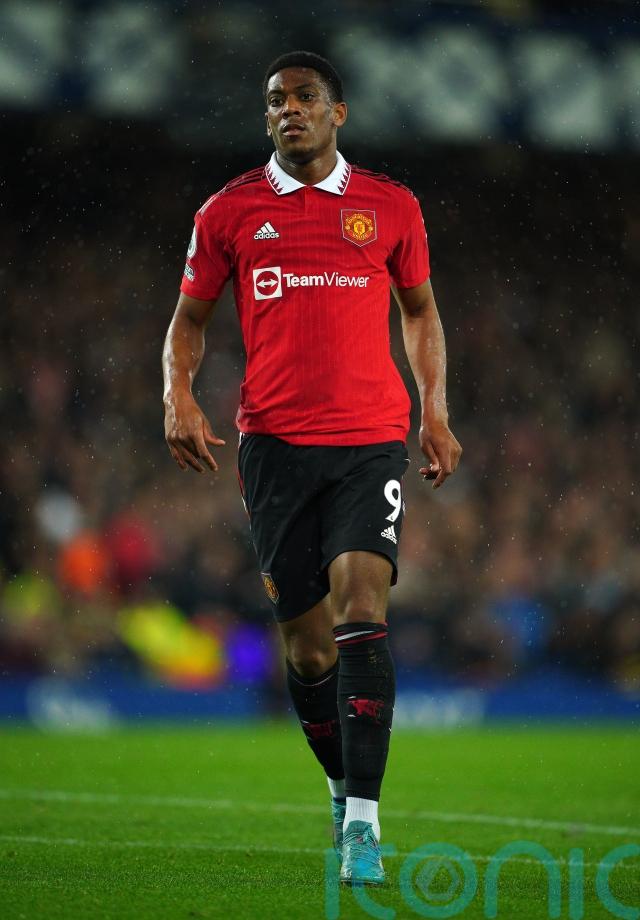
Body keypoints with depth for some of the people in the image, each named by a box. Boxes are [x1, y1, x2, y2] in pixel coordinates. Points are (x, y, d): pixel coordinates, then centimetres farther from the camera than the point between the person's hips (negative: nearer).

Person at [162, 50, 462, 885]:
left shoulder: (391, 208, 8)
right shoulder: (229, 212, 8)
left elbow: (420, 310, 21)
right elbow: (190, 318, 14)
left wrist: (435, 410, 11)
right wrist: (178, 396, -3)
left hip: (372, 438, -1)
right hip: (275, 440, 1)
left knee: (361, 600, -19)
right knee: (304, 636, 3)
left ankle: (363, 822, -21)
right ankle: (342, 787, 29)